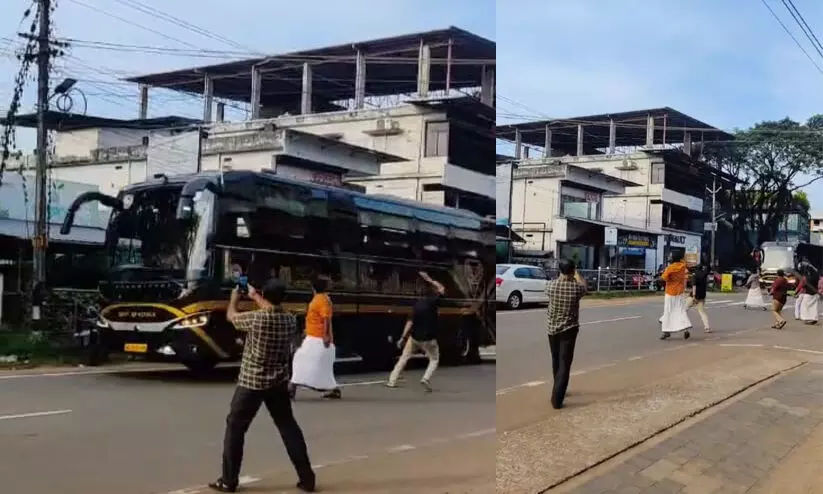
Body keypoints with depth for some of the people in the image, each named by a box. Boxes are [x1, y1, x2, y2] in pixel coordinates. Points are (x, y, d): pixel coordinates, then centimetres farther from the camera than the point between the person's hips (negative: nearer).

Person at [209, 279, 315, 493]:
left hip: (251, 383, -4)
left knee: (235, 428, 8)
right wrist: (254, 296, 27)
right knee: (289, 428, 11)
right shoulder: (290, 320, -4)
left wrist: (235, 297, 22)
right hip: (279, 383, 4)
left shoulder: (255, 319, -18)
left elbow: (231, 316, 2)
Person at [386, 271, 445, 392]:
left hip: (414, 336, 4)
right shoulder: (432, 301, -12)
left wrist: (403, 337, -8)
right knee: (434, 360, 14)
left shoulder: (417, 303, -2)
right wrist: (429, 279, 8)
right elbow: (442, 288, 5)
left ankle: (392, 381, 16)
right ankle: (426, 378, -12)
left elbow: (410, 321, -9)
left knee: (404, 357, 17)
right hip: (428, 338, -4)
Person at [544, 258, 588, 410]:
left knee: (556, 361, 20)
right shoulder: (576, 288, -14)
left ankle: (558, 391, 38)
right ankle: (557, 399, -9)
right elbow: (584, 286, 11)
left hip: (552, 328, 3)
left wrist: (562, 275, 30)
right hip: (569, 329, -3)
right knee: (564, 364, -2)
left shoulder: (551, 285, -11)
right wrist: (576, 275, 30)